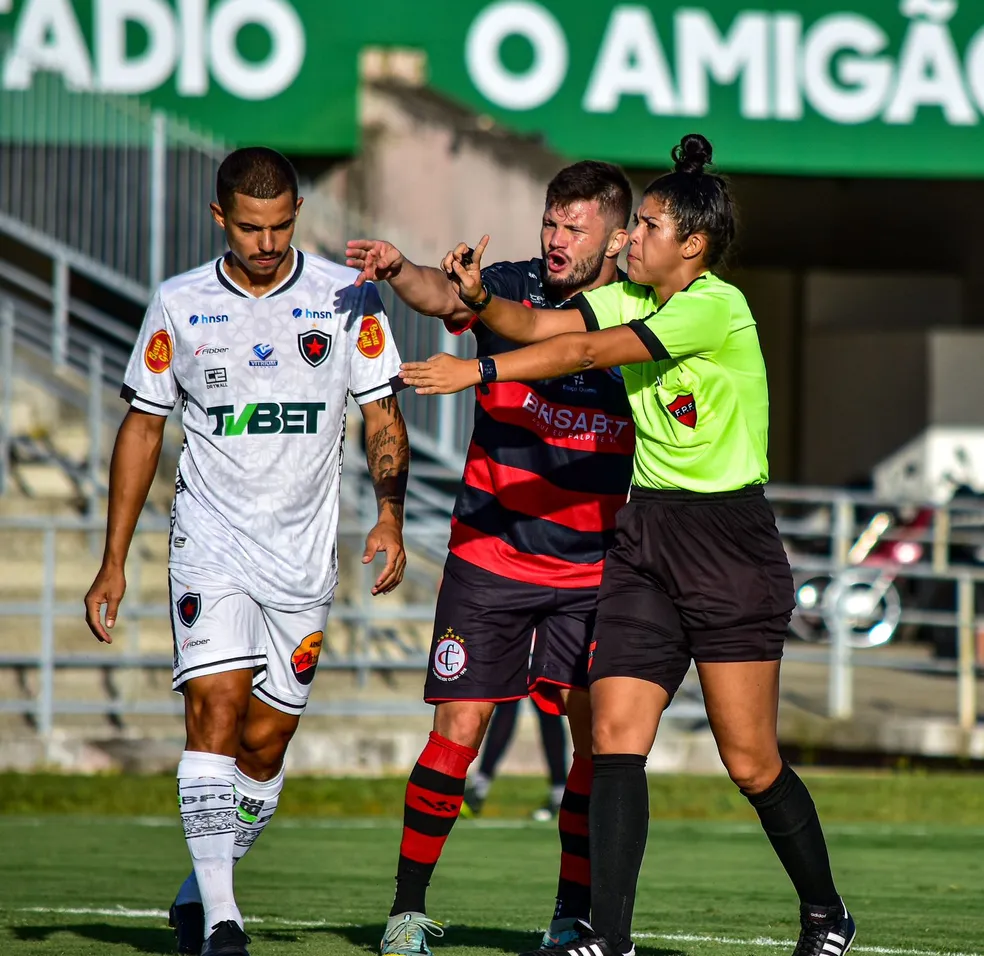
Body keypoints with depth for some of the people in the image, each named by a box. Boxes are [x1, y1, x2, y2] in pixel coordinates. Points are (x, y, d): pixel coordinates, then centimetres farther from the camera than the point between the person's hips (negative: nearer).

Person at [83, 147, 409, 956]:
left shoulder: (347, 298, 1)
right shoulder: (180, 306, 2)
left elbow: (383, 416, 5)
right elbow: (142, 430, 9)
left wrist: (390, 518, -12)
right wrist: (114, 562, 6)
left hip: (305, 553, 1)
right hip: (210, 544, -1)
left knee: (267, 739, 3)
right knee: (215, 705, -18)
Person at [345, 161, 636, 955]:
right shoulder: (511, 290, -5)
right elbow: (448, 297, -27)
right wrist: (400, 270, -48)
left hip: (592, 569, 1)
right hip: (489, 555, -1)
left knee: (600, 738, -5)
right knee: (459, 732, -4)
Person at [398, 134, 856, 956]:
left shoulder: (716, 306, -15)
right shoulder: (631, 300, 10)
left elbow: (588, 351, -21)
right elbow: (537, 327, 0)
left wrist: (478, 370, -23)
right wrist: (479, 298, -19)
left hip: (727, 539, -7)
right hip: (644, 537, 7)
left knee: (750, 760, -1)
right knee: (615, 736, -7)